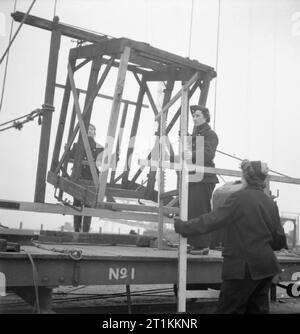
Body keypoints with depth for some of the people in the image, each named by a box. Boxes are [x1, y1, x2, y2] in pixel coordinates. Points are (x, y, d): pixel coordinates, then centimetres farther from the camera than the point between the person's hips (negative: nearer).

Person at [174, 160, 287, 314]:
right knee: (258, 309, 17)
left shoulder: (239, 198, -14)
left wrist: (182, 226, -5)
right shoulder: (270, 202, 5)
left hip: (244, 267, -7)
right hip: (267, 266, 7)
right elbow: (279, 239, 10)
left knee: (228, 308, 4)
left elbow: (212, 220, -14)